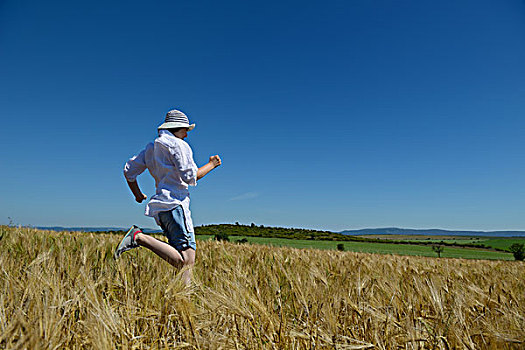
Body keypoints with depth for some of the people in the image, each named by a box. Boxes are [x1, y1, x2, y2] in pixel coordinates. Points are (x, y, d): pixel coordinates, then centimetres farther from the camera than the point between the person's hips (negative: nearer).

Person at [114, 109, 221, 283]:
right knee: (184, 261, -15)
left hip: (161, 209, 10)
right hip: (175, 204, -10)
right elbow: (190, 177, -12)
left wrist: (138, 195, 32)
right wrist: (211, 165, 3)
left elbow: (129, 170, 20)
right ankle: (140, 237, -15)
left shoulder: (151, 147, 21)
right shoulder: (178, 144, -4)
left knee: (188, 261, 8)